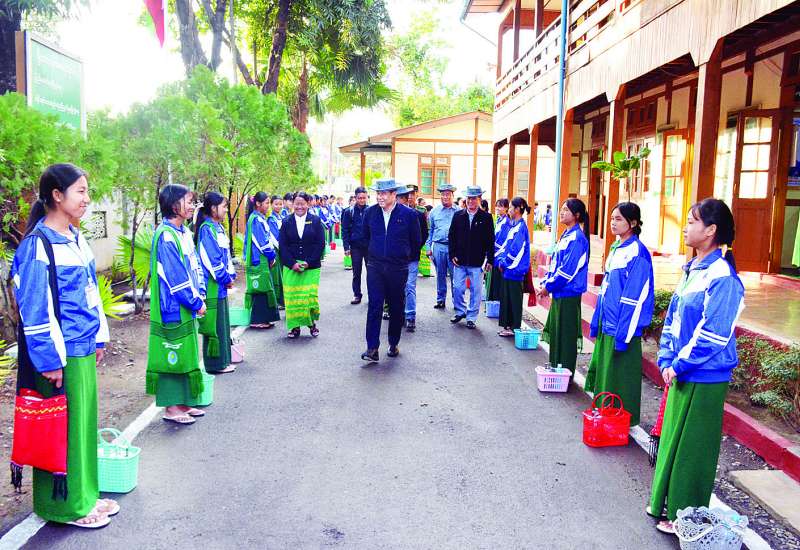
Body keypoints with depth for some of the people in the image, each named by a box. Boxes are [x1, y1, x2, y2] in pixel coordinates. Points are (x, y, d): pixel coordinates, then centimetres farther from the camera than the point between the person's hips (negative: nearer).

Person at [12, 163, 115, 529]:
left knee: (84, 423, 16)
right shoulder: (37, 245, -15)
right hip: (61, 355, -8)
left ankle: (83, 495, 30)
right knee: (64, 429, 4)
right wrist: (50, 361, -16)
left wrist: (98, 338, 17)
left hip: (83, 350, 8)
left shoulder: (75, 238, 10)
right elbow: (35, 310, -17)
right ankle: (65, 505, 20)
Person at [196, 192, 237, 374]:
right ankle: (216, 364, 7)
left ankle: (222, 360, 25)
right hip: (212, 285, -10)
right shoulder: (207, 229, -15)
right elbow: (211, 259, -19)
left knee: (222, 323, 15)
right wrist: (226, 279, -11)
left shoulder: (218, 227, 13)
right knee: (215, 324, -2)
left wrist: (231, 275, 7)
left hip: (221, 285, 10)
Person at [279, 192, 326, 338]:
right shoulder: (286, 222, 6)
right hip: (291, 267, 1)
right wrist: (292, 263, -10)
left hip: (311, 267, -1)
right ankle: (295, 326, 9)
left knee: (310, 295, -4)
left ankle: (312, 323, 14)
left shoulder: (316, 221, 2)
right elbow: (282, 245, 2)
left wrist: (308, 263, -10)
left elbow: (320, 244, -2)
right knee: (292, 296, -1)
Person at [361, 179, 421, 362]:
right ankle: (372, 348, -7)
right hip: (375, 267, 1)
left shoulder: (409, 214, -7)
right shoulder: (370, 212, 1)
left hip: (398, 269, -1)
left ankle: (393, 344, 24)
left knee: (396, 308, 9)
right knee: (374, 306, -7)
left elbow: (416, 242, 5)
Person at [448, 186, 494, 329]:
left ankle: (471, 317, 16)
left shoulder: (486, 217, 0)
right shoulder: (458, 216, 6)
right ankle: (460, 312, 26)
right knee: (457, 288, 5)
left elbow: (490, 241, 0)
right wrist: (452, 255, 1)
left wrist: (489, 260, -4)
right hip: (460, 261, 2)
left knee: (475, 291, 4)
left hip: (477, 262, -2)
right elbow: (451, 236, 9)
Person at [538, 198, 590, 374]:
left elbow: (568, 269, -20)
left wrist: (549, 286, -13)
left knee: (566, 334, -1)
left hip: (568, 294, -9)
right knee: (555, 331, 16)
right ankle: (555, 368, 27)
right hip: (558, 293, 9)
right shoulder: (566, 235, 13)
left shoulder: (577, 238, -16)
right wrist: (546, 282, 8)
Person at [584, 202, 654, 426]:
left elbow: (636, 298, -18)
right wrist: (596, 322, 17)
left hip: (623, 326, -9)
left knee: (619, 376, 1)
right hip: (607, 324, 9)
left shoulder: (637, 253, -15)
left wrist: (623, 334, -18)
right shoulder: (616, 248, 11)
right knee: (603, 371, 16)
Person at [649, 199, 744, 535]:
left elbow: (712, 336, -22)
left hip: (704, 379, -8)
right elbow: (672, 318, 11)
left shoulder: (721, 277, -19)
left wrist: (679, 365, -15)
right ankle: (667, 501, 35)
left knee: (692, 447, 4)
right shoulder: (693, 269, 8)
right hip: (681, 374, 8)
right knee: (673, 438, 19)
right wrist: (667, 360, 2)